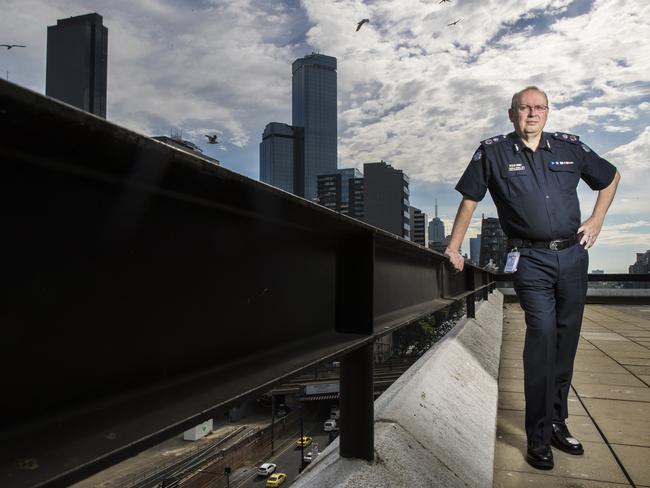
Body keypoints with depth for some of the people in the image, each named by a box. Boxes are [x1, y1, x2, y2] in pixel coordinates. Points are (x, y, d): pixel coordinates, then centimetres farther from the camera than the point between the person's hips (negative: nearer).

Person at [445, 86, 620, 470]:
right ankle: (539, 436, -4)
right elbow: (470, 199, 4)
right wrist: (454, 249, 2)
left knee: (567, 339, 9)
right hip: (531, 259, -4)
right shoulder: (493, 152, 1)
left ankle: (558, 423, 25)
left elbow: (611, 177, 23)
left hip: (573, 254, 4)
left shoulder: (570, 147, 9)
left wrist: (597, 220, 11)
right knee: (542, 332, -16)